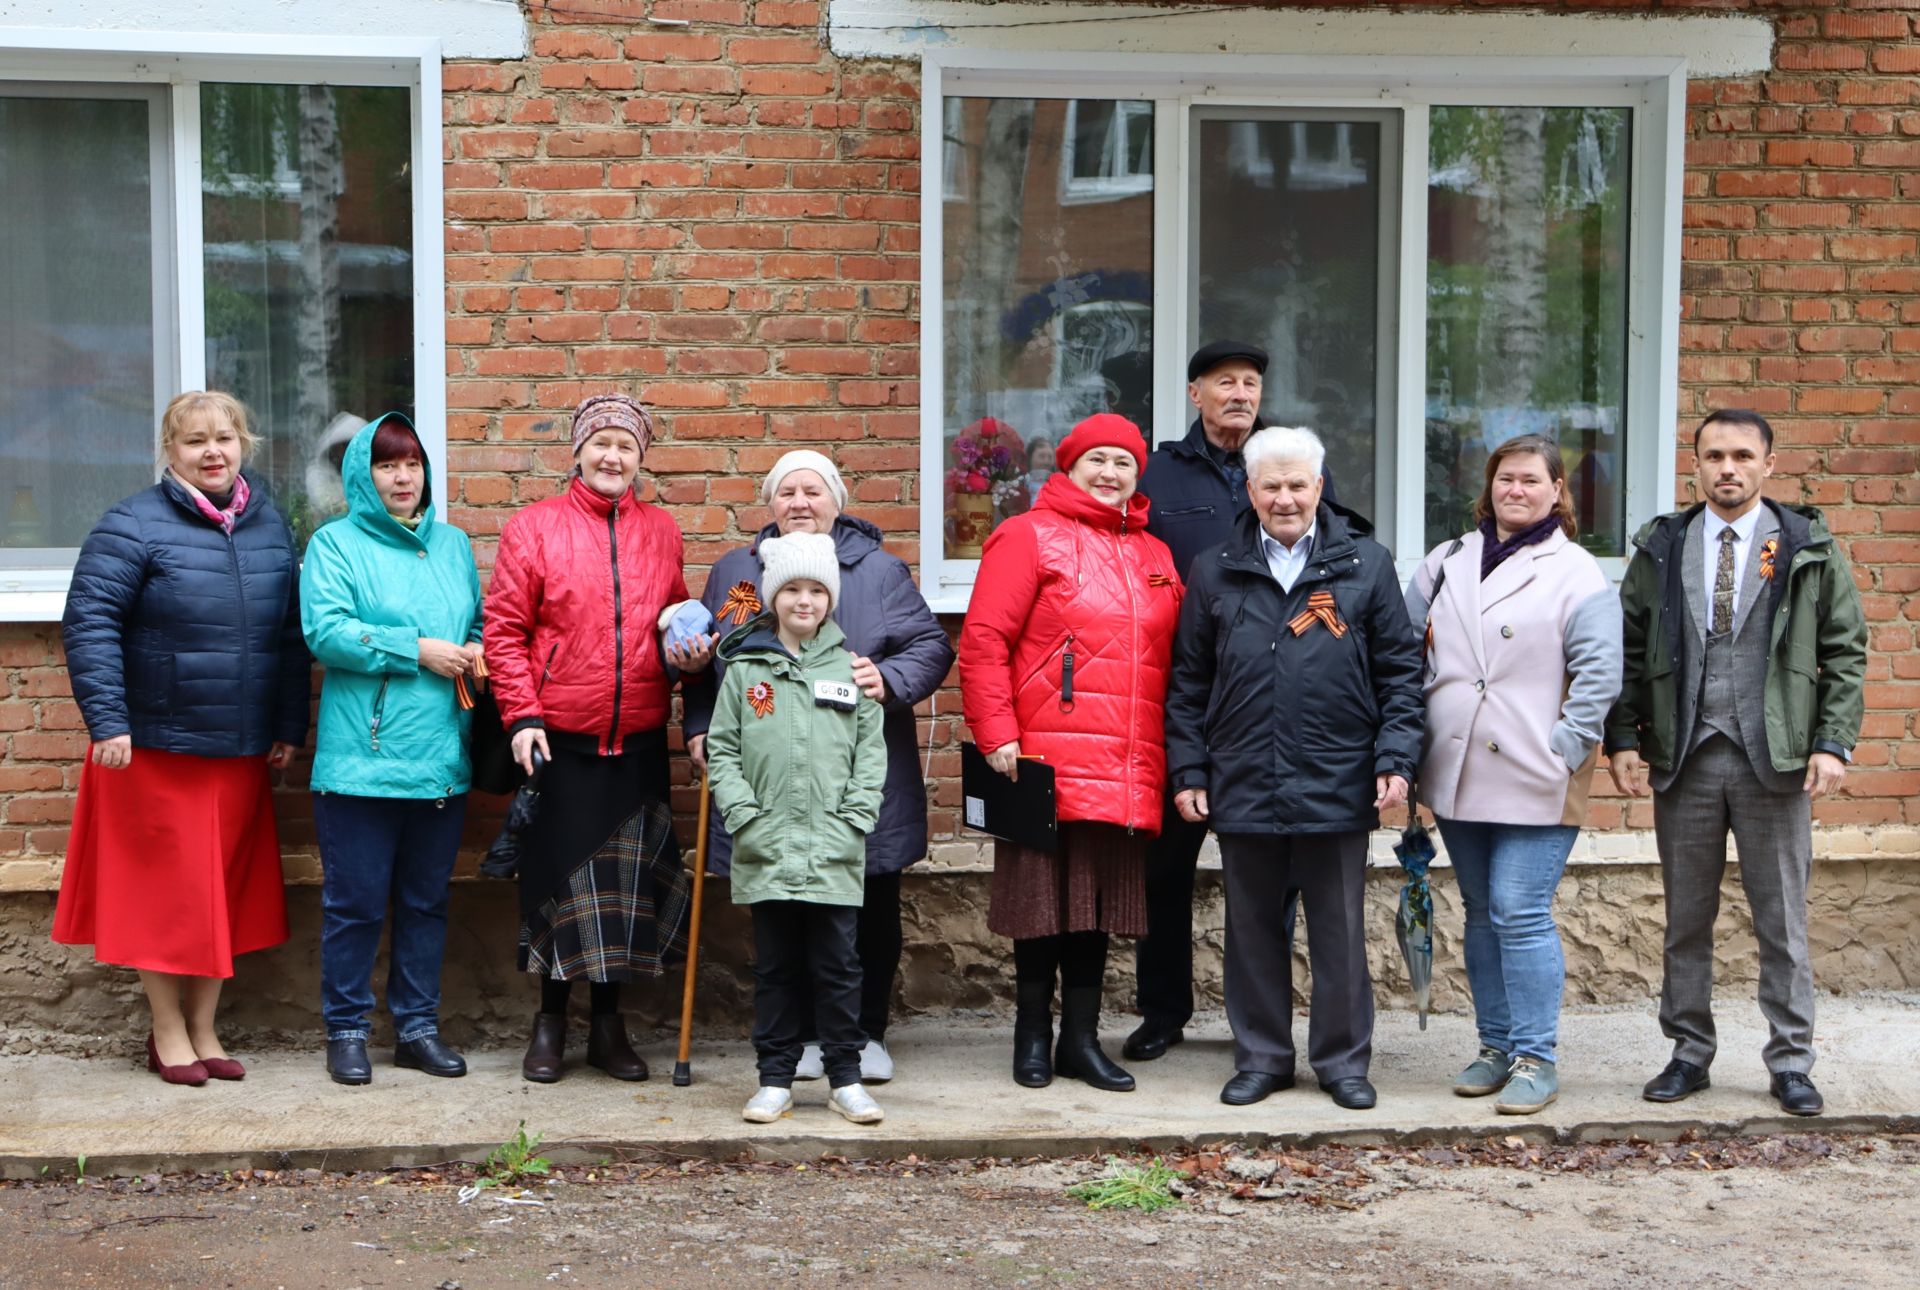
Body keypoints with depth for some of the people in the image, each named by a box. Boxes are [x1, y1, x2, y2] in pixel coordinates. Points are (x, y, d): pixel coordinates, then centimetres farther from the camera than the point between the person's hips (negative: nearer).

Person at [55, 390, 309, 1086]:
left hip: (242, 750, 5)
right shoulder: (134, 526, -8)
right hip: (155, 744, -5)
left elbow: (292, 632, 13)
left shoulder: (269, 526, 9)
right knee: (166, 890, 2)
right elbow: (89, 624, -13)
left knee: (227, 890, 10)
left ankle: (204, 1029, 23)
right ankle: (167, 1033, 17)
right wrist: (107, 721, -20)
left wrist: (289, 728, 10)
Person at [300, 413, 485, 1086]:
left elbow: (479, 624, 23)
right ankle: (346, 1031, 12)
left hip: (441, 757, 5)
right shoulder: (335, 543, 0)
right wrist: (419, 651, -14)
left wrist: (475, 654, -1)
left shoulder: (453, 545, 16)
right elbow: (325, 631, -13)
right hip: (362, 756, -5)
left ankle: (417, 1026, 21)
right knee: (355, 901, 0)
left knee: (426, 899, 11)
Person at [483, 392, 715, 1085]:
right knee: (558, 874, 4)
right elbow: (504, 629, -3)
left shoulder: (661, 532, 10)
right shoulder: (534, 527, -1)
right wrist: (521, 715, -11)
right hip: (559, 741, -3)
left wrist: (688, 653, -1)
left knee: (629, 882, 7)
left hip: (638, 742, 3)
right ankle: (550, 1021, 19)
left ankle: (608, 1024, 21)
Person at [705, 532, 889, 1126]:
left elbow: (872, 752, 7)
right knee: (775, 966, 7)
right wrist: (746, 817, -6)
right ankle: (775, 1078, 16)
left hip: (836, 854, 0)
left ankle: (846, 1077, 14)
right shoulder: (746, 669, 5)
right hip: (767, 851, 0)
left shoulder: (851, 669, 7)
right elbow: (721, 749, 5)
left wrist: (855, 820, -4)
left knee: (838, 965, 4)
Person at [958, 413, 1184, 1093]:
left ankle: (1081, 1037, 19)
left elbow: (1173, 662, 20)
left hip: (1127, 773, 5)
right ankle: (1033, 1034, 16)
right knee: (1044, 896, 3)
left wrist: (1169, 762, 14)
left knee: (1100, 898, 10)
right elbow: (983, 640, -8)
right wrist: (997, 735, -15)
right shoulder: (1029, 537, -1)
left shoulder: (1155, 558, 18)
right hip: (1048, 764, -5)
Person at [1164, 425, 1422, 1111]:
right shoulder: (1214, 572, 8)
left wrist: (1394, 758, -5)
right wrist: (1189, 770, 3)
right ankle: (1261, 1057, 21)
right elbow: (1189, 683, 9)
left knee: (1340, 931, 6)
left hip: (1337, 788, -1)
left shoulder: (1366, 564, 4)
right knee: (1253, 929, 10)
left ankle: (1343, 1060, 18)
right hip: (1243, 789, 2)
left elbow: (1401, 670, 4)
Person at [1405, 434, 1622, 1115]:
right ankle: (1495, 1046, 23)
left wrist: (1563, 750, -13)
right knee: (1482, 914, 13)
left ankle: (1535, 1058, 1)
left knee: (1522, 916, -8)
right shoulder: (1446, 564, 13)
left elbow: (1599, 674, -7)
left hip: (1534, 782, -5)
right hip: (1457, 777, 5)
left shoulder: (1578, 575, -2)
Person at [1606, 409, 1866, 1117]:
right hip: (1683, 761, 2)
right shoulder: (1659, 549, 6)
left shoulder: (1808, 548, 2)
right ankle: (1689, 1053, 20)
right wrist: (1622, 737, -3)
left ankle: (1790, 1063, 14)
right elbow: (1627, 652, 7)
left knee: (1782, 921, 5)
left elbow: (1845, 652, 3)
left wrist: (1833, 742, -7)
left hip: (1775, 761, -1)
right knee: (1686, 919, 9)